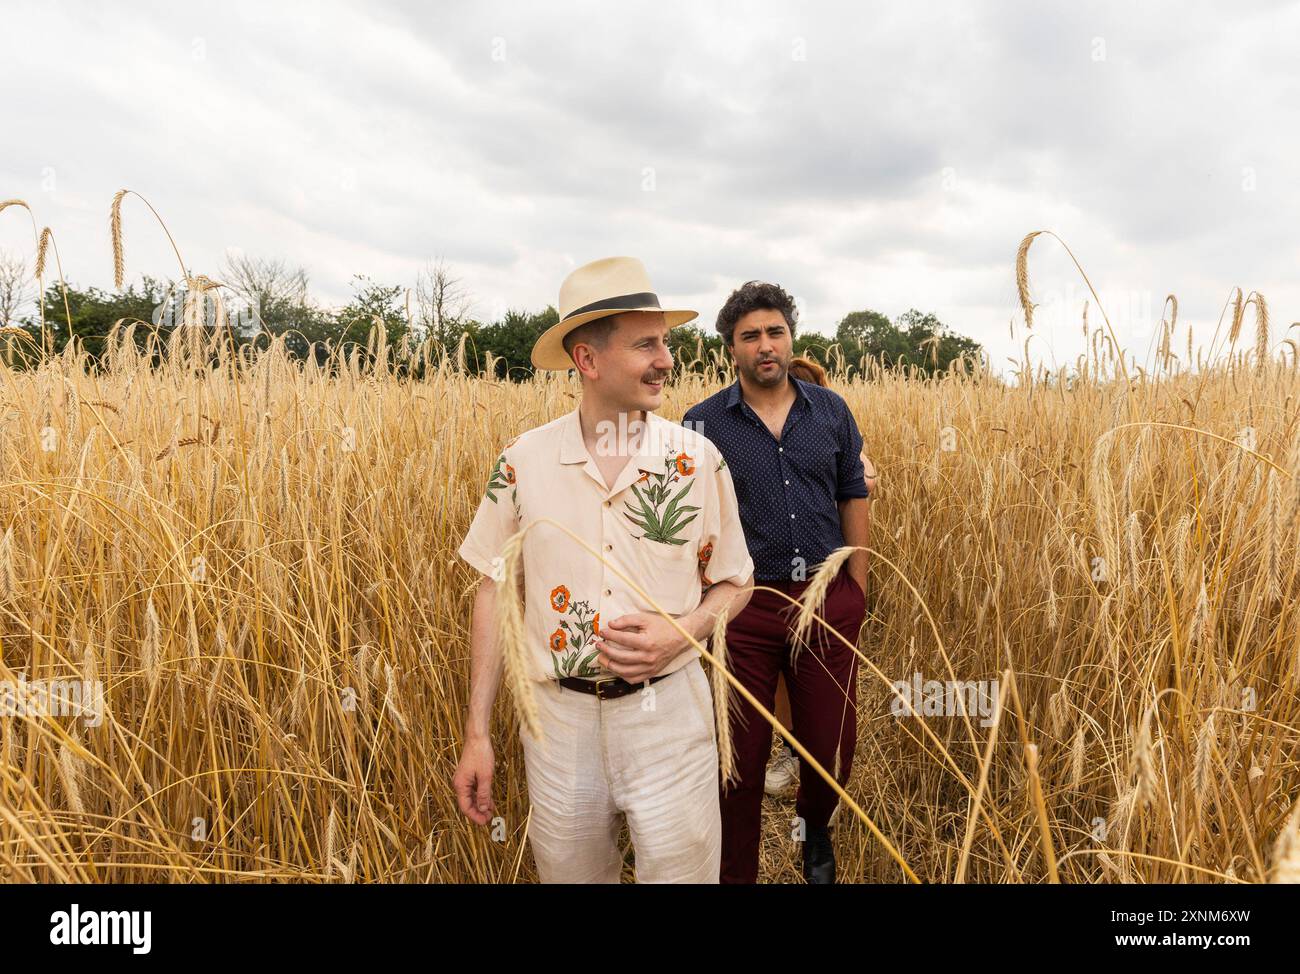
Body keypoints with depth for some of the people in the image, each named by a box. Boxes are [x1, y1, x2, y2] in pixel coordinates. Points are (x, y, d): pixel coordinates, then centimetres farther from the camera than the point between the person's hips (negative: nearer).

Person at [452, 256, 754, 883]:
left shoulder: (698, 459, -6)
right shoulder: (524, 461, -6)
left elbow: (735, 583, 5)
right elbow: (494, 592, 1)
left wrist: (678, 634, -16)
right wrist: (476, 734, 0)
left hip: (669, 710, 0)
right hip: (558, 715, 1)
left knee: (682, 866, 11)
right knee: (568, 870, 18)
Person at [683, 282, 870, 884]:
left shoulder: (831, 411, 5)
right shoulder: (703, 423, -3)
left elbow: (853, 499, 10)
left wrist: (858, 589, 7)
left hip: (828, 602, 3)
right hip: (743, 608, -2)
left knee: (833, 745, 14)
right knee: (740, 756, 7)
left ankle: (814, 825, 47)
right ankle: (735, 872, 30)